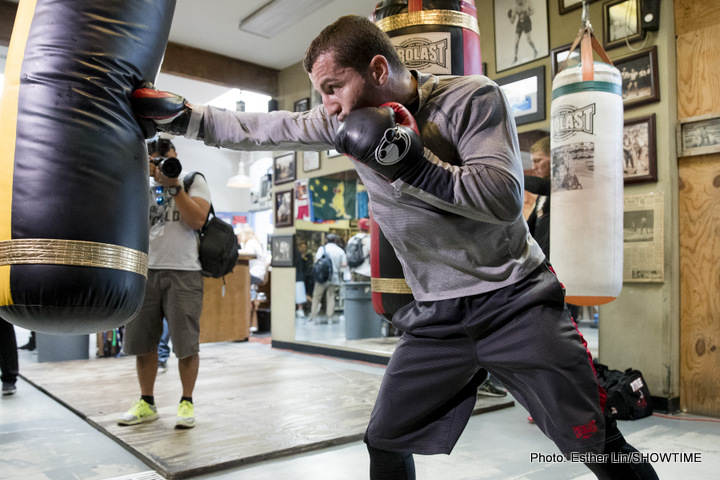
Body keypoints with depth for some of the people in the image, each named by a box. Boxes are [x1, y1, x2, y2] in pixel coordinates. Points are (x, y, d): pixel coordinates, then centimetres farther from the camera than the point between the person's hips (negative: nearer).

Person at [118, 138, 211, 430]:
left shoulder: (193, 181, 6)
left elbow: (198, 220, -7)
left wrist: (174, 185, -10)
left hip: (183, 272, -3)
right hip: (145, 271, 4)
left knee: (186, 343, -2)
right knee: (142, 342, 7)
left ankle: (187, 402, 14)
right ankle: (146, 403, 22)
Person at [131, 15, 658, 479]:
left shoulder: (472, 97, -12)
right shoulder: (344, 121, 1)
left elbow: (504, 197, -21)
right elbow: (258, 129, 6)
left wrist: (408, 161, -25)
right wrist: (180, 113, 1)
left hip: (515, 301, -4)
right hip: (436, 318, 4)